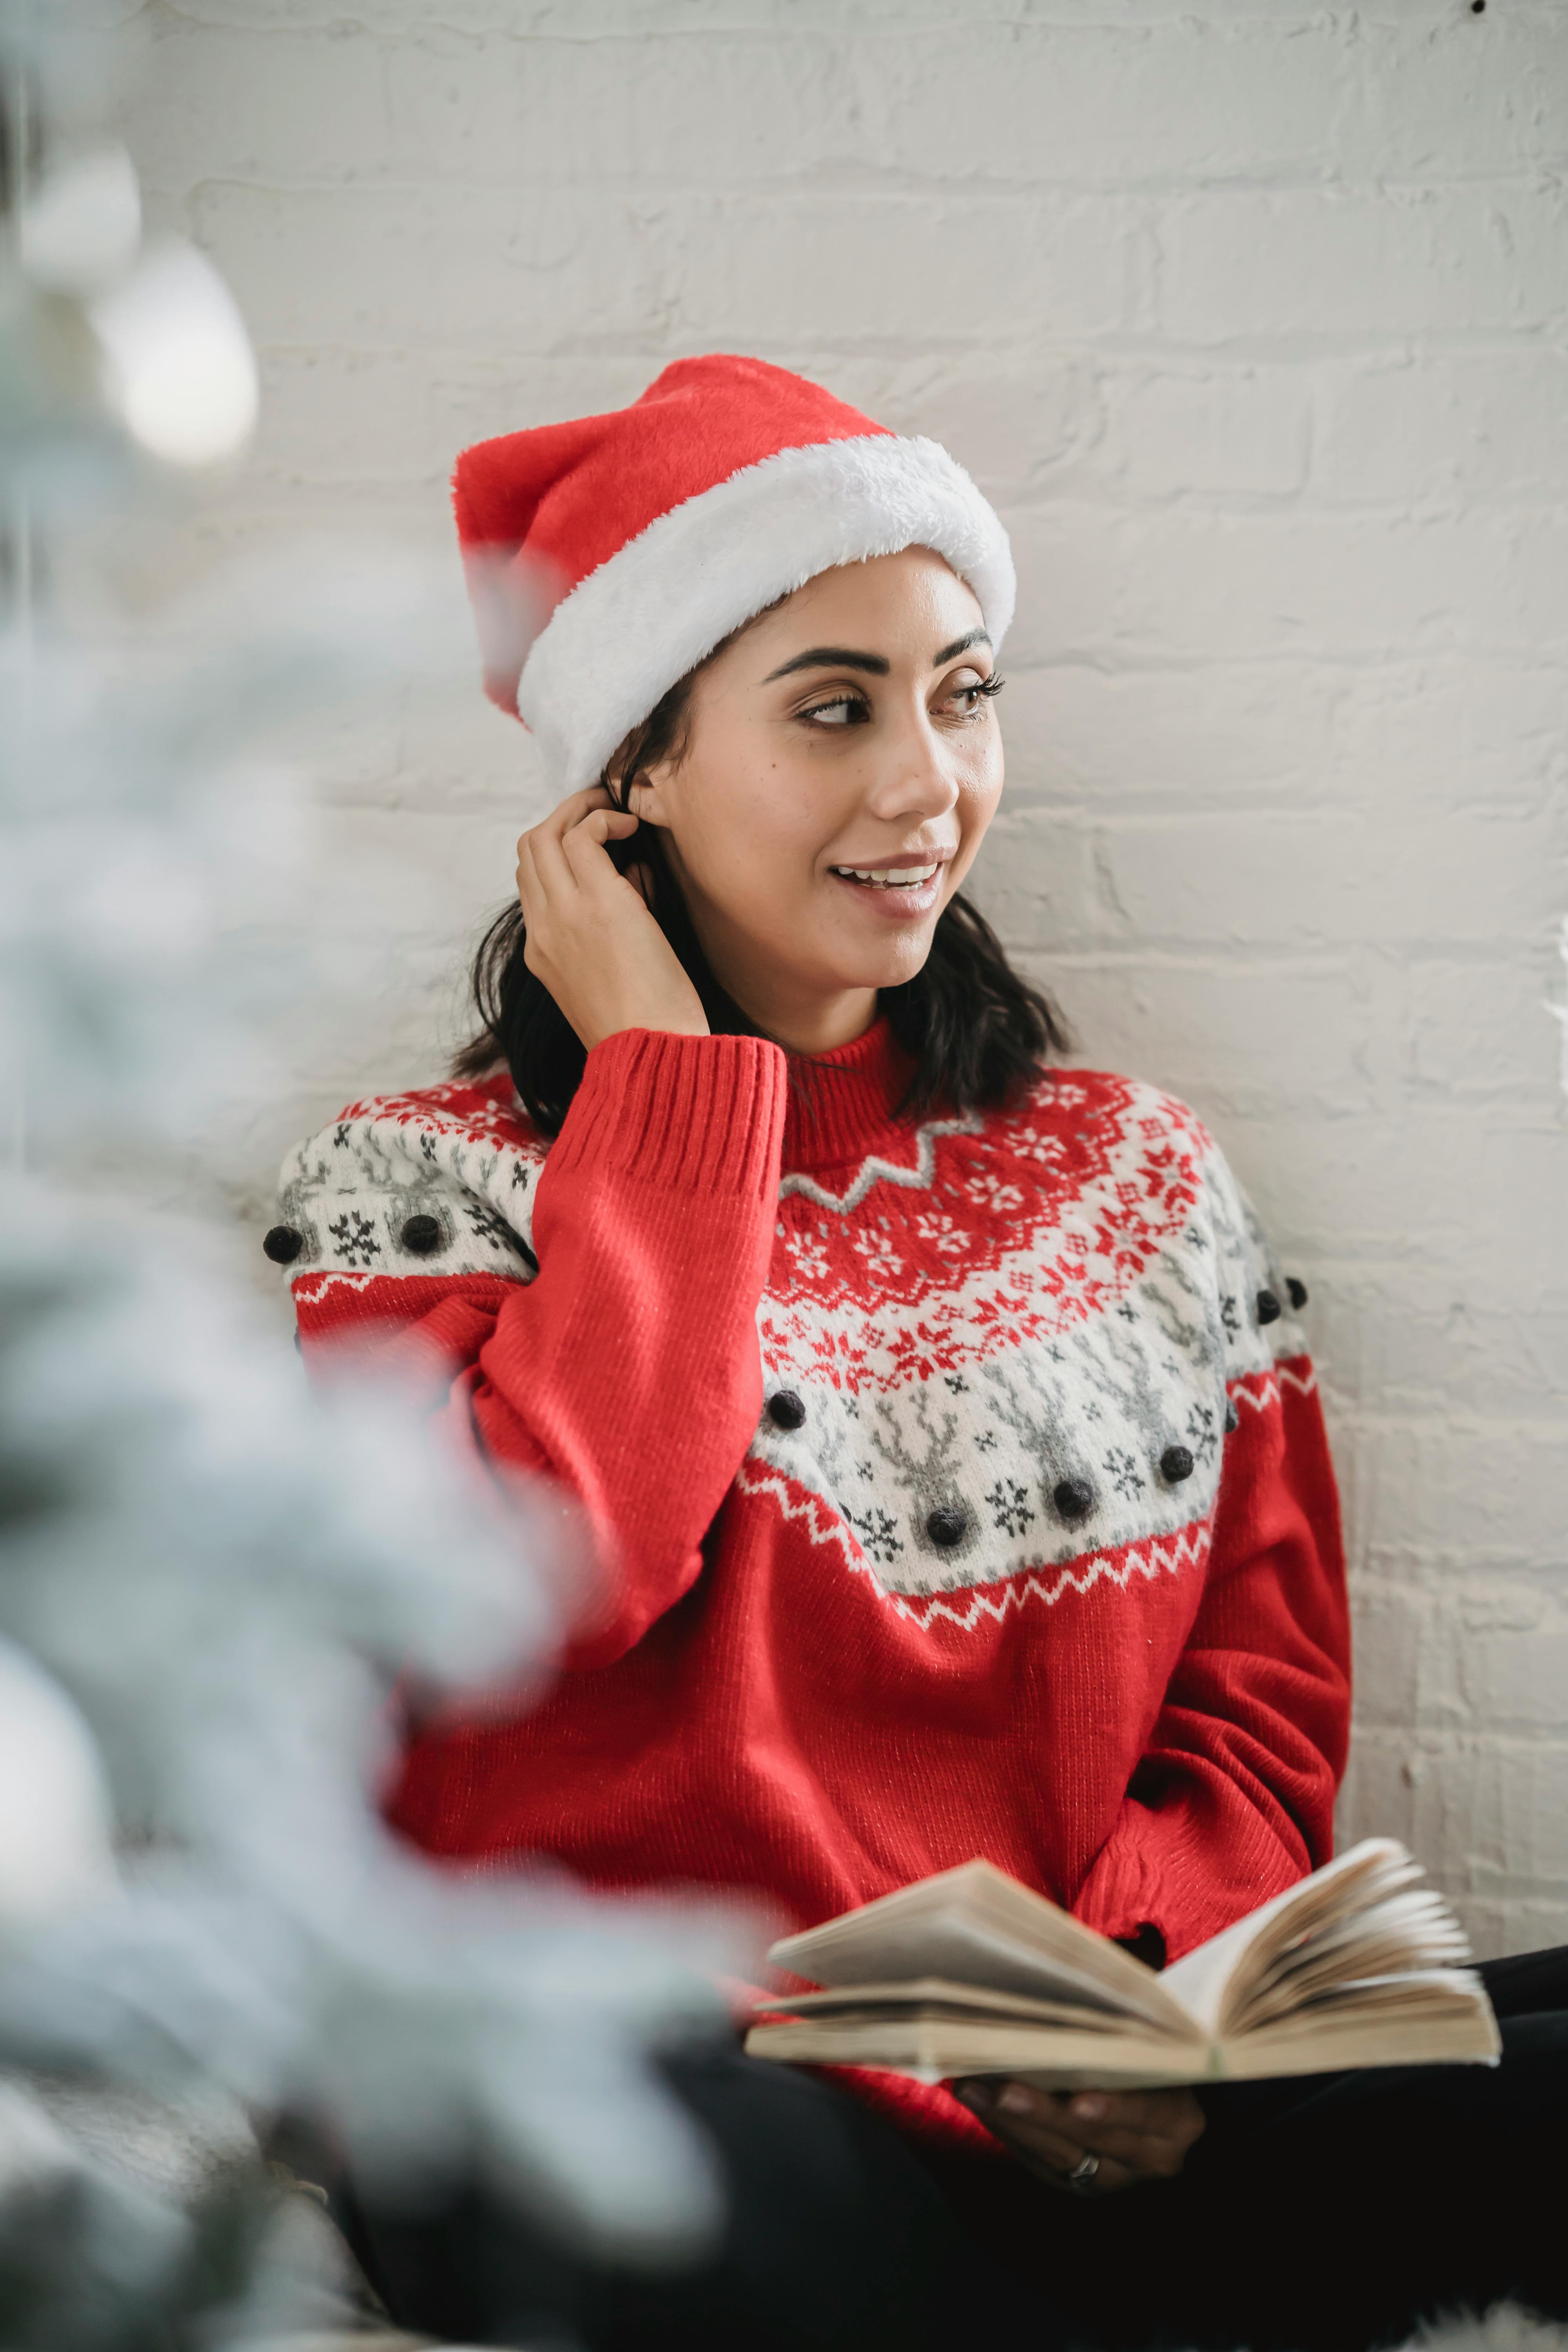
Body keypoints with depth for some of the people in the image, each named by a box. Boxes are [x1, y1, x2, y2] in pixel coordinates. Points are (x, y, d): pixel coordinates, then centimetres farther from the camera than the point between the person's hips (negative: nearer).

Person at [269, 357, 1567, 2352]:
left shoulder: (1136, 1178, 15)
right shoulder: (423, 1185, 5)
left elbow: (1264, 1705, 13)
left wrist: (1156, 1995, -9)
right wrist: (679, 1074, -5)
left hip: (1084, 2130, 3)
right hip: (655, 2094, -2)